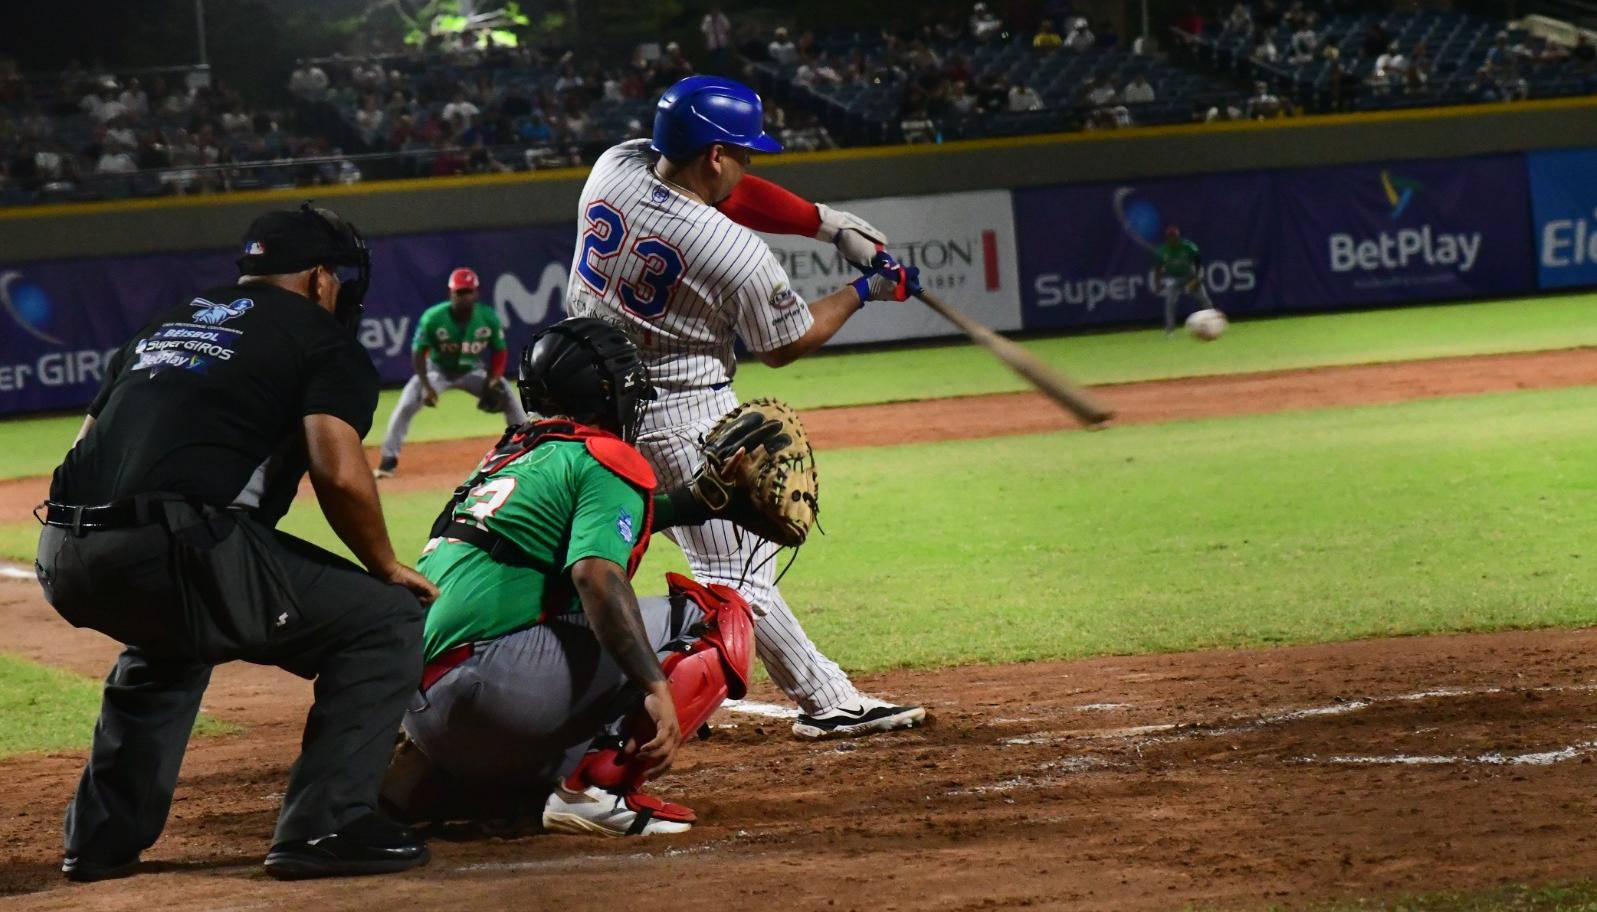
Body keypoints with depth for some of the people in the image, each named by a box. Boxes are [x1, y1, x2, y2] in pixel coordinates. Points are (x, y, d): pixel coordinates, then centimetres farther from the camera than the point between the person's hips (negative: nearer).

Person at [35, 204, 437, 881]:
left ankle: (102, 837, 32)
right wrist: (387, 567, 10)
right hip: (176, 546, -7)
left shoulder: (165, 325, 30)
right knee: (385, 620, 4)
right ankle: (325, 824, -5)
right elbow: (340, 474, -6)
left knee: (165, 643, 40)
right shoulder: (321, 338, 10)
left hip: (65, 559, 8)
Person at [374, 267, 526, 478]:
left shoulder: (489, 318, -19)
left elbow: (499, 352, -6)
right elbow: (418, 352, -17)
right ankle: (388, 461, -10)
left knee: (509, 399, -12)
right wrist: (426, 387, -26)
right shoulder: (433, 318, -26)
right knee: (405, 407, -20)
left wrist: (492, 381, -20)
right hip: (437, 371, -2)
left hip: (473, 372, 2)